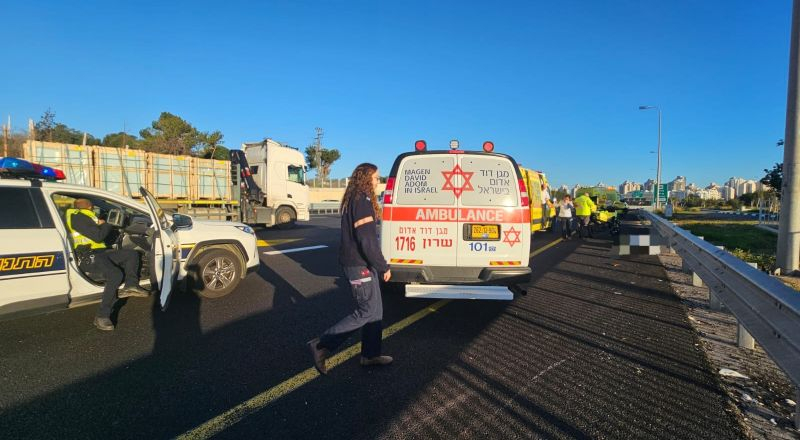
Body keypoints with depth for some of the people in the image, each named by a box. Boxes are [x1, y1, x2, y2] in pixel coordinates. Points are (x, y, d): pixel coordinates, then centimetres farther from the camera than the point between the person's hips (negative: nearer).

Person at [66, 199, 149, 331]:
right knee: (115, 274, -32)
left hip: (99, 252, 10)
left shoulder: (85, 216, 23)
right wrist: (106, 225, 2)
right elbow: (98, 236, -16)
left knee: (132, 254, 2)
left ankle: (130, 285, -17)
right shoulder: (77, 216, -8)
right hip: (87, 257, -10)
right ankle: (102, 316, -28)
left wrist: (102, 225, 8)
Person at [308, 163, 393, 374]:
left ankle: (371, 354, 24)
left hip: (362, 263, 10)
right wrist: (383, 267, -15)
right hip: (359, 266, -10)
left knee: (375, 309, 14)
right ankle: (321, 345, 2)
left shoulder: (354, 200, 14)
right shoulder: (362, 201, -18)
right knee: (367, 311, -3)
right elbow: (367, 241, -24)